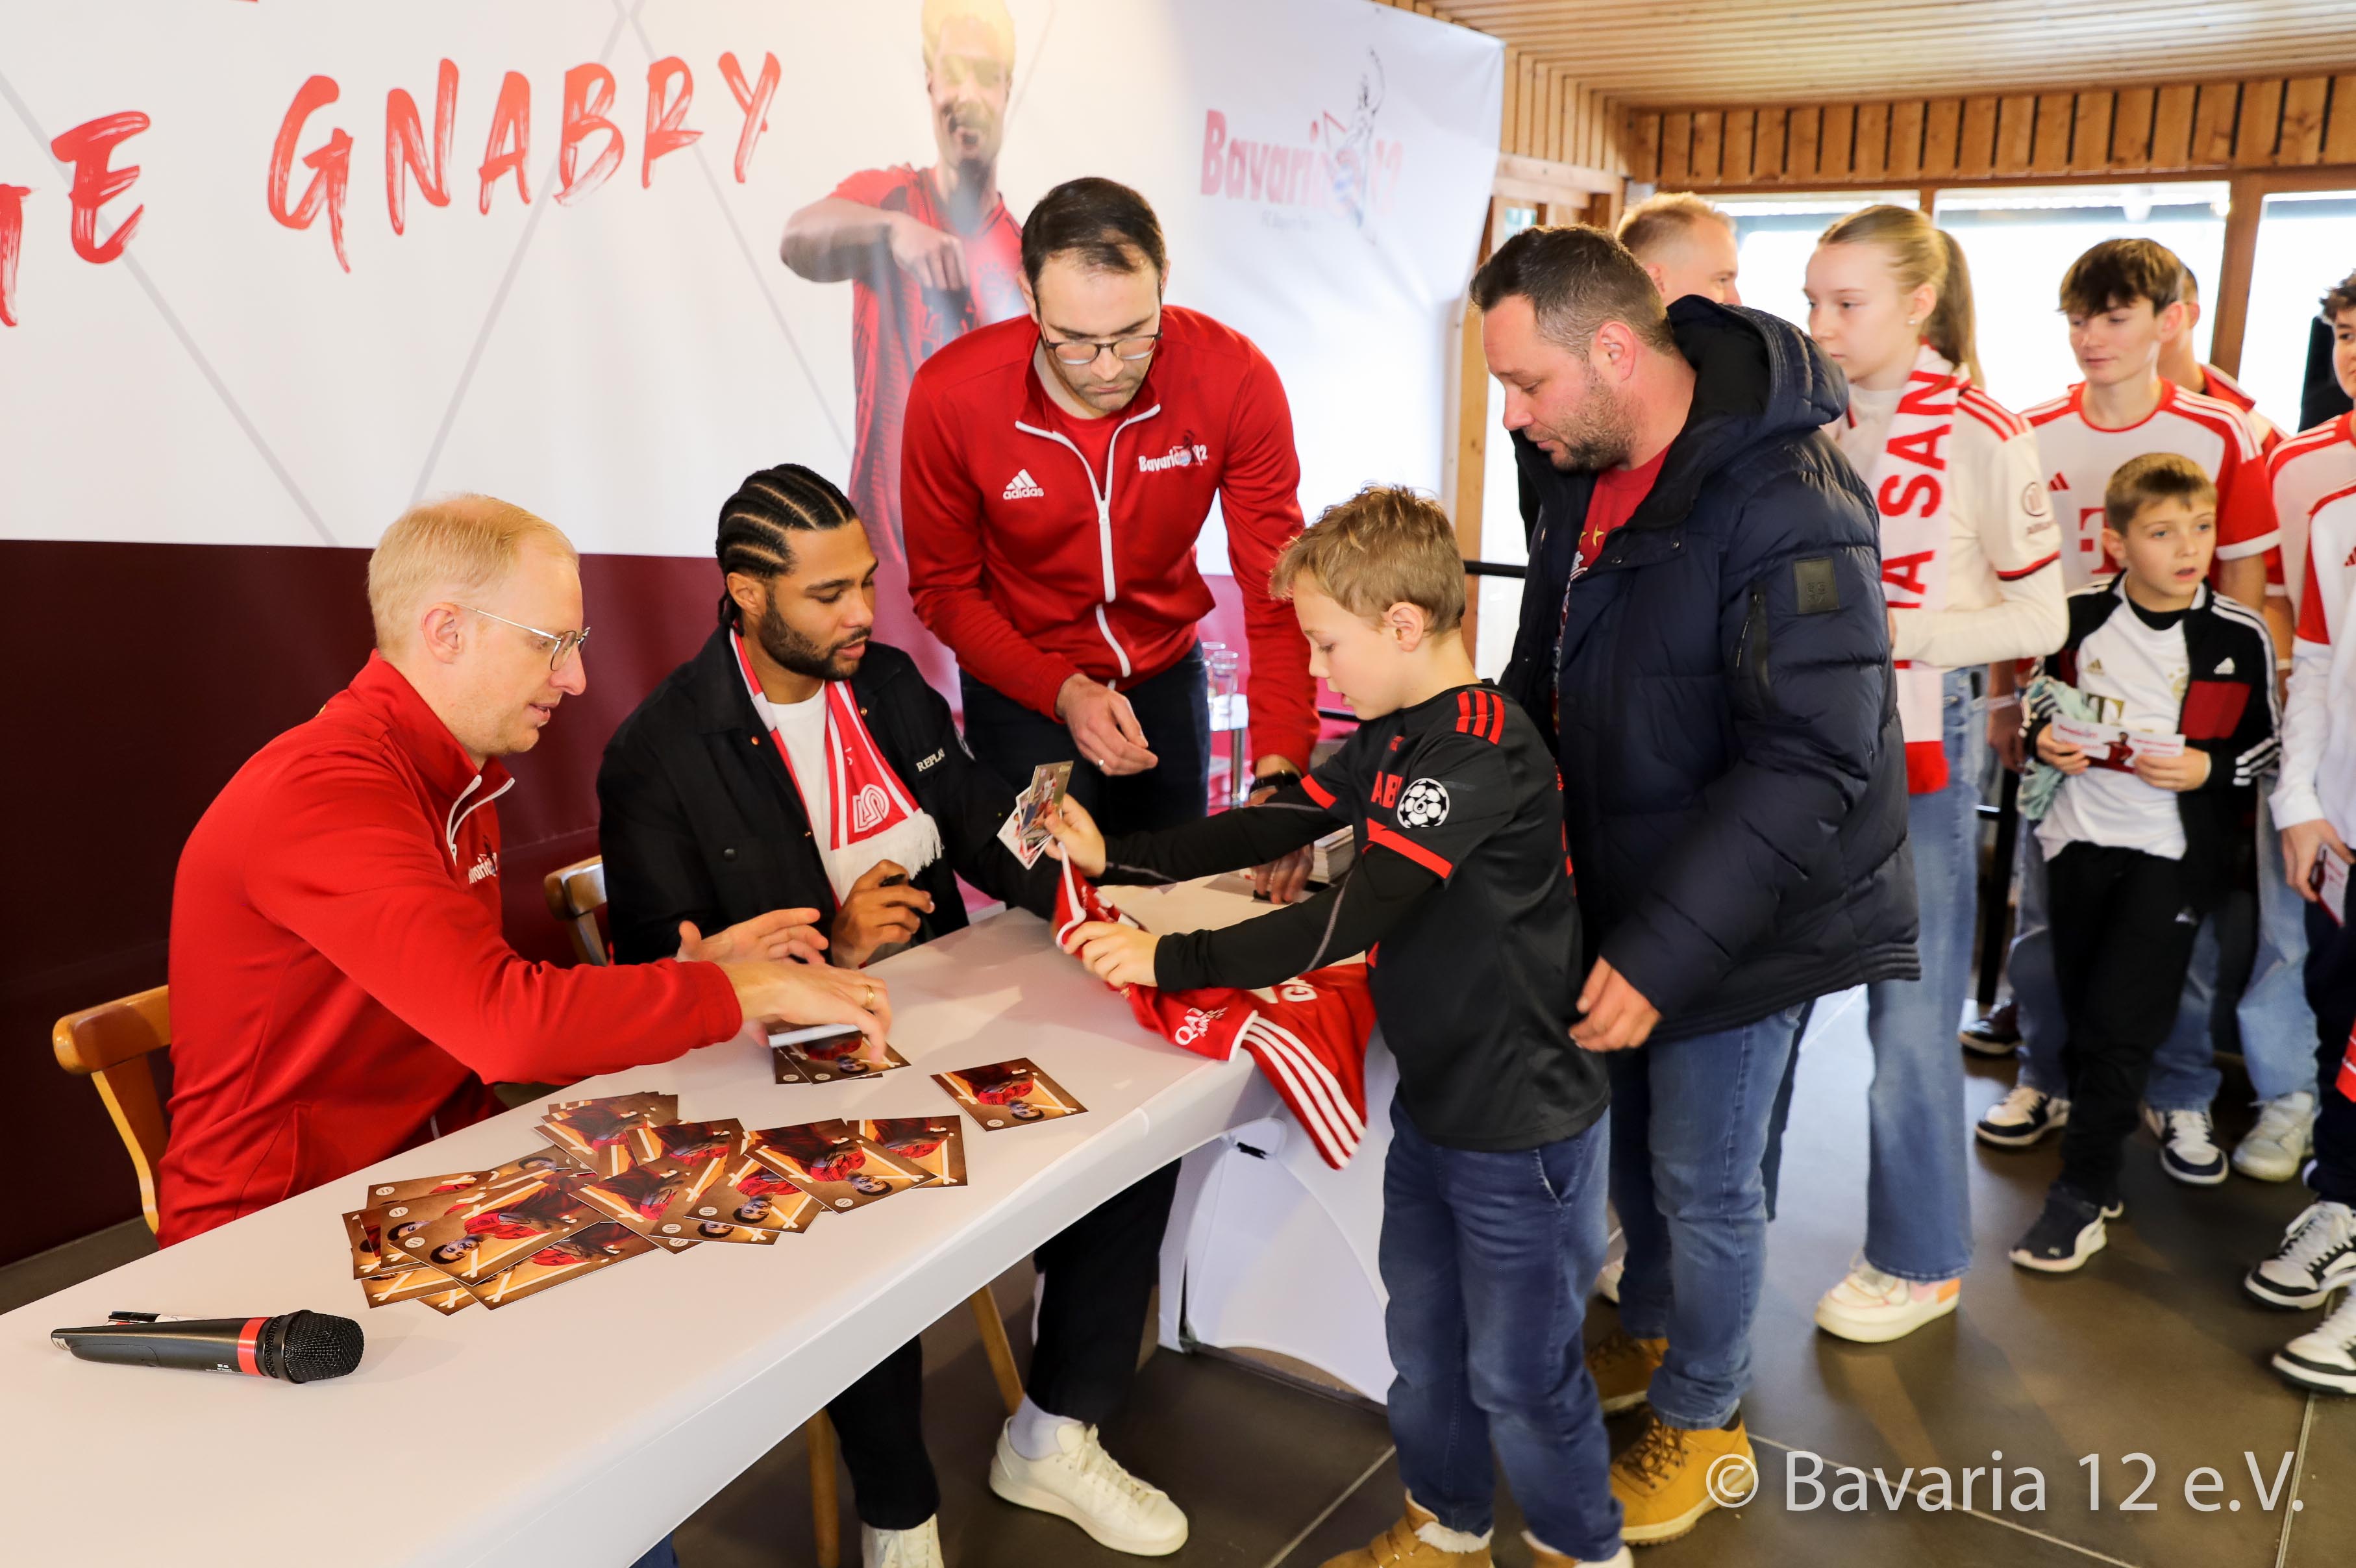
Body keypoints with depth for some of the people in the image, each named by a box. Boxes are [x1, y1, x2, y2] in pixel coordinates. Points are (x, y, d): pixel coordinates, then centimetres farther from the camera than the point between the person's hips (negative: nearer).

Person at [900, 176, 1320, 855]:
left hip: (1166, 672, 2)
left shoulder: (1234, 378, -22)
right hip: (1021, 686, -2)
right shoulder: (952, 395, -23)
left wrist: (1278, 771, -30)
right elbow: (945, 590, -10)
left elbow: (1278, 588, -19)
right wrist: (1064, 692, -24)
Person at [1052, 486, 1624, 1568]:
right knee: (1423, 1341, 21)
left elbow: (1353, 917, -30)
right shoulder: (1392, 738, 4)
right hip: (1433, 1100, 9)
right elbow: (1273, 826, 8)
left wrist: (1171, 961, -26)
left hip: (1522, 1121, -9)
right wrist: (1116, 854, 1)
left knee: (1519, 1370, 9)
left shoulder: (1482, 749, -26)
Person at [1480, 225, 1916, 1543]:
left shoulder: (1788, 505, -26)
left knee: (1704, 1183, 7)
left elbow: (1815, 764, -27)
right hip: (1619, 891, 7)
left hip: (1740, 917, -7)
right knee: (1633, 1140, 21)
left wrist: (1662, 951, -28)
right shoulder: (1582, 469, 0)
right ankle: (1651, 1336, 46)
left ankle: (1702, 1420, 32)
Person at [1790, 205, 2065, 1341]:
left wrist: (1886, 632, -19)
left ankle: (1921, 1261, 23)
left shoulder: (1983, 435, -10)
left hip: (1915, 743, -5)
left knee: (1909, 1013, 5)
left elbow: (2040, 618, -9)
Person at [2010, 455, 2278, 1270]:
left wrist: (2209, 769, -15)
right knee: (2081, 1012, 11)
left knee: (2118, 1020, -7)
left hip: (2174, 848, -3)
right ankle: (2098, 1175, 28)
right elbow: (2047, 694, 16)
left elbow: (2266, 745, 2)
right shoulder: (2081, 616, 0)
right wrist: (2042, 736, -4)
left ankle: (2082, 1193, 5)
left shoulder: (2240, 636, -7)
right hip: (2080, 835, 3)